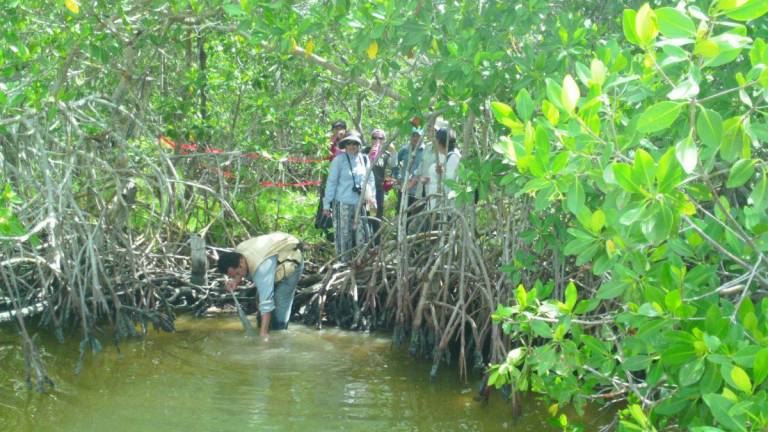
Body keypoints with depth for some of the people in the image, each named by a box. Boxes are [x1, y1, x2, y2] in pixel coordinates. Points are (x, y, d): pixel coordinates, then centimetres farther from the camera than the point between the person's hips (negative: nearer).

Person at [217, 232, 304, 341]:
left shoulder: (261, 268, -43)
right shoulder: (237, 253, -19)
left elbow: (266, 301, -44)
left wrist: (263, 332, -45)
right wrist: (235, 281, -21)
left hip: (291, 263, -8)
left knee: (279, 304, -16)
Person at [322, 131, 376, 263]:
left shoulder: (364, 159, 9)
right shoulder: (340, 160, -6)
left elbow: (370, 180, 19)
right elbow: (331, 182, -4)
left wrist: (371, 196, 9)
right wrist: (327, 204, -5)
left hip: (359, 204, 5)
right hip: (342, 204, -5)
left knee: (363, 235, 6)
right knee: (344, 236, -2)